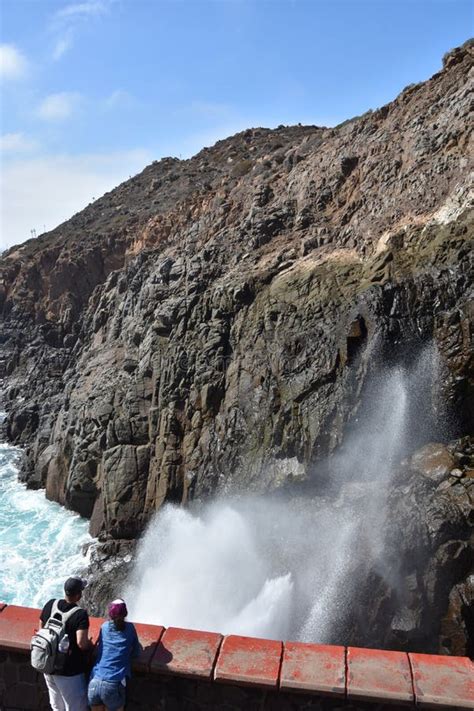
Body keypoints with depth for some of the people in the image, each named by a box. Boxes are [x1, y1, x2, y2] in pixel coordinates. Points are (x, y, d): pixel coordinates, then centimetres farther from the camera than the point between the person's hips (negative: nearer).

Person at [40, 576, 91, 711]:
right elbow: (81, 643, -31)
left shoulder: (50, 605, -8)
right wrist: (91, 645, -10)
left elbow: (41, 627, 6)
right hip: (69, 672, -6)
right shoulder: (80, 614, -26)